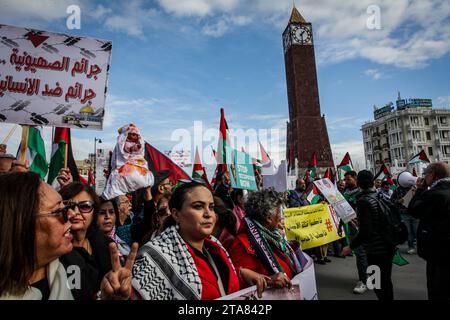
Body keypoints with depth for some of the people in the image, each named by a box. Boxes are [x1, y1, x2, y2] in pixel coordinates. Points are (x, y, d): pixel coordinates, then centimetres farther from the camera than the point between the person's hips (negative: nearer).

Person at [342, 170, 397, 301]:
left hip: (376, 250, -8)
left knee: (379, 285, 6)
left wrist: (351, 247, -13)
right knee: (386, 281, 22)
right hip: (388, 246, 8)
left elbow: (365, 231, -23)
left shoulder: (363, 201, -20)